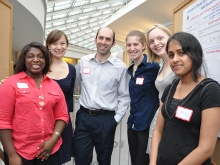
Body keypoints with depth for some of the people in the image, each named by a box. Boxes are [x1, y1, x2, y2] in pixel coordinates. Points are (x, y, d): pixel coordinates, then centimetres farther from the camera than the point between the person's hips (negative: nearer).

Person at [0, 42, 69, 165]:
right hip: (20, 152, -3)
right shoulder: (12, 83, -5)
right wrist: (12, 155, -10)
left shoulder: (54, 85, 4)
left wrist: (53, 140, -9)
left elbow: (62, 116, 5)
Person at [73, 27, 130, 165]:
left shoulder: (120, 67, -4)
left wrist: (117, 119, -5)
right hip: (83, 117, 2)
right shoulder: (84, 61, 3)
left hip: (106, 119, -1)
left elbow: (124, 96, 0)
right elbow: (72, 85, 14)